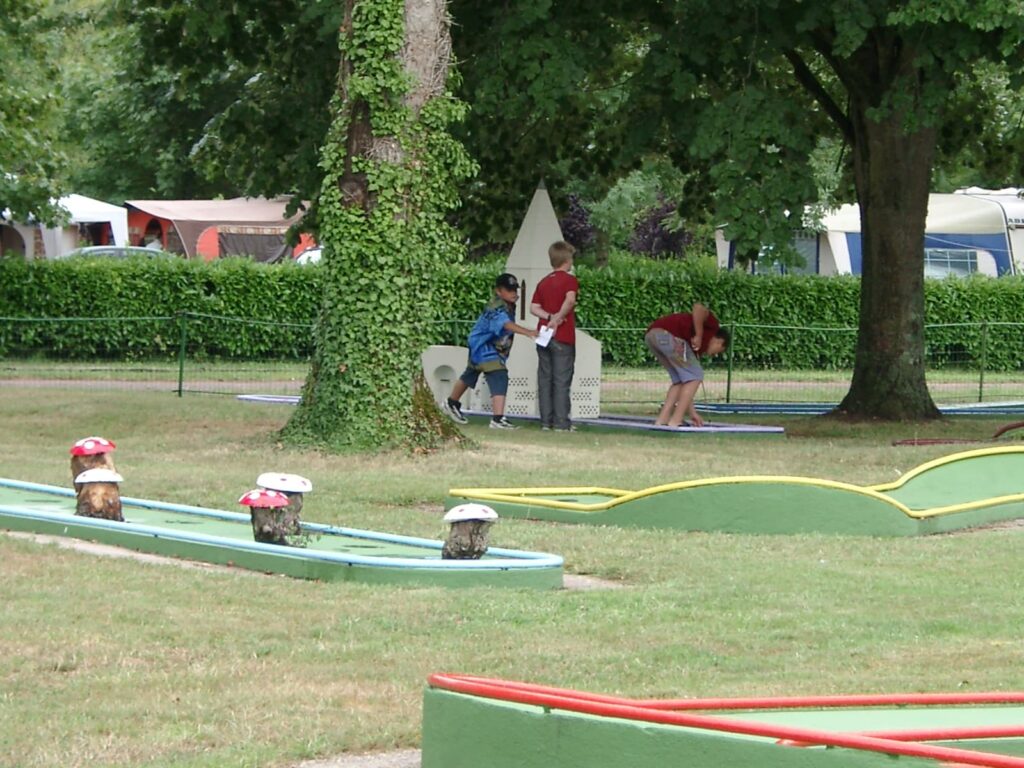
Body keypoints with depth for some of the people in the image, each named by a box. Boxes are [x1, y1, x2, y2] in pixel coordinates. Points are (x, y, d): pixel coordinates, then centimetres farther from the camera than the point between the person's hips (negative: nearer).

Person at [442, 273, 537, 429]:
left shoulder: (509, 306, 0)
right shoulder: (497, 309, -31)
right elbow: (506, 324, -51)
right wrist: (527, 332, -63)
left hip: (495, 348, 10)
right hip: (484, 347, -10)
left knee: (470, 375, 26)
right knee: (499, 378, -22)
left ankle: (451, 404, 46)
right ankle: (497, 419, -28)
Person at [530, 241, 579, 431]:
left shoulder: (543, 283, 13)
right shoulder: (569, 280, -5)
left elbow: (534, 308, 3)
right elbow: (570, 300, -25)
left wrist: (549, 316, -7)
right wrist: (558, 318, -20)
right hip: (563, 337, -5)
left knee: (545, 379, 7)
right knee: (562, 380, -3)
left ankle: (546, 421, 6)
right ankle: (561, 422, -5)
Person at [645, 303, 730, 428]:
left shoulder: (693, 350, 35)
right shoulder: (713, 325, 17)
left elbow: (686, 379, 37)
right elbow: (698, 308, -5)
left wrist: (692, 413, 40)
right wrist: (698, 336, -2)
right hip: (668, 334, -9)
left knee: (680, 380, 24)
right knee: (695, 377, 5)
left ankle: (662, 420, 17)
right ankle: (675, 422, 2)